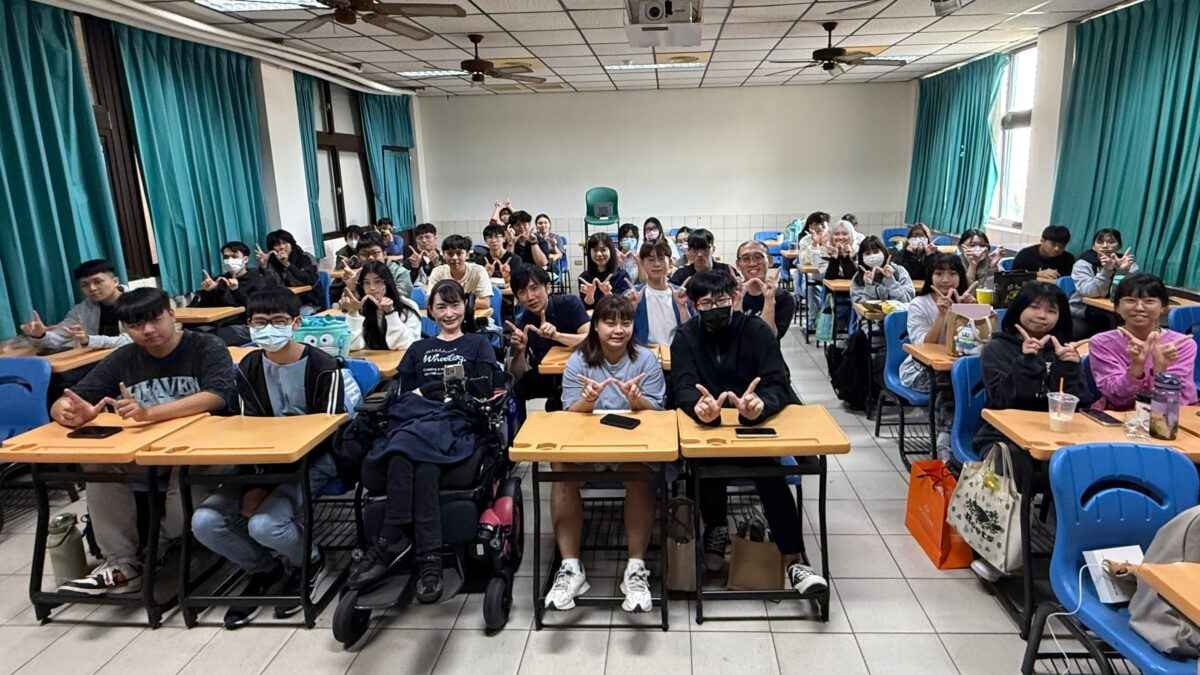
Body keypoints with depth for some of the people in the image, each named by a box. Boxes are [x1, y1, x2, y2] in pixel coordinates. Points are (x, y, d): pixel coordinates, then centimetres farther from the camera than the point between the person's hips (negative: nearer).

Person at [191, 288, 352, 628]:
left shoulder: (323, 367, -12)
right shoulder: (249, 368, 5)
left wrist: (269, 483, -18)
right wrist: (254, 481, -11)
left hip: (313, 458, -5)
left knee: (264, 524, -29)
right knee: (205, 521, -15)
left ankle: (308, 561, 6)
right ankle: (264, 568, 13)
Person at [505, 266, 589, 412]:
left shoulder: (569, 303, -12)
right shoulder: (521, 324, -4)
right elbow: (517, 376, -5)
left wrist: (556, 335, -37)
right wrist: (519, 351, -25)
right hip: (545, 378, 4)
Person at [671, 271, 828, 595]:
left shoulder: (756, 329, -6)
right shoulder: (686, 336, -3)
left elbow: (778, 384, -16)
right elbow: (684, 389, -15)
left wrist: (760, 405, -42)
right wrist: (700, 406, -42)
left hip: (756, 422, -1)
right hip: (706, 424, 1)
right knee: (705, 462, -30)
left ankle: (793, 560, -18)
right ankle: (716, 528, 0)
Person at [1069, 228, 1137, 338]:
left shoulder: (1128, 263, 1)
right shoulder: (1083, 263, -7)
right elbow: (1088, 292, -23)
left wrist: (1124, 271, -27)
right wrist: (1106, 270, -34)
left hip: (1113, 319, 3)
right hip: (1082, 317, -3)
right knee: (1079, 331, -29)